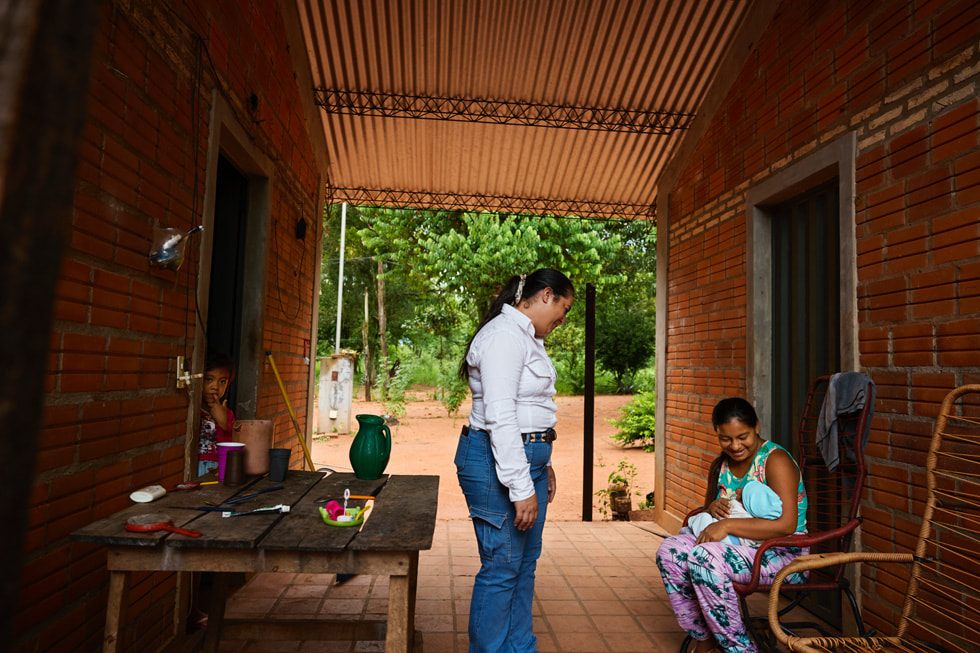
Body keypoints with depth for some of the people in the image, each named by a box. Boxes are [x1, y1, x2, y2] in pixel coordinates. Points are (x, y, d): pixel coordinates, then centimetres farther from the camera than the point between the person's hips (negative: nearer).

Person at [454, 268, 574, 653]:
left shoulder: (526, 337, 16)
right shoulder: (504, 335, -17)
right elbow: (500, 417, -24)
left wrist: (542, 465, 24)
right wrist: (522, 488, -23)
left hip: (526, 458, 11)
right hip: (497, 463, -11)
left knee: (525, 563, 18)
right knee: (501, 567, 0)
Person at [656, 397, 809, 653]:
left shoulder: (776, 460, -14)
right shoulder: (720, 465, 9)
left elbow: (786, 524, -24)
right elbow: (706, 505, 20)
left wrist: (727, 525, -26)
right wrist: (712, 507, -5)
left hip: (782, 555, -7)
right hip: (737, 547, 7)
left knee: (704, 558, -31)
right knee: (670, 550, -15)